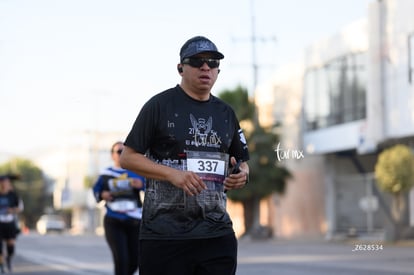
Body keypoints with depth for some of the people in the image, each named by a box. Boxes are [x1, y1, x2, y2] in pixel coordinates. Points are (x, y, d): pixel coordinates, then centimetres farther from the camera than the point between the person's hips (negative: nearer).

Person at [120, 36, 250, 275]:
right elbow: (127, 158, -2)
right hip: (165, 235, -4)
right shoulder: (159, 105, 0)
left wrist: (242, 175, -1)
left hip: (217, 235, 5)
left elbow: (242, 163, 24)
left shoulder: (226, 113, 16)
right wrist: (172, 173, -16)